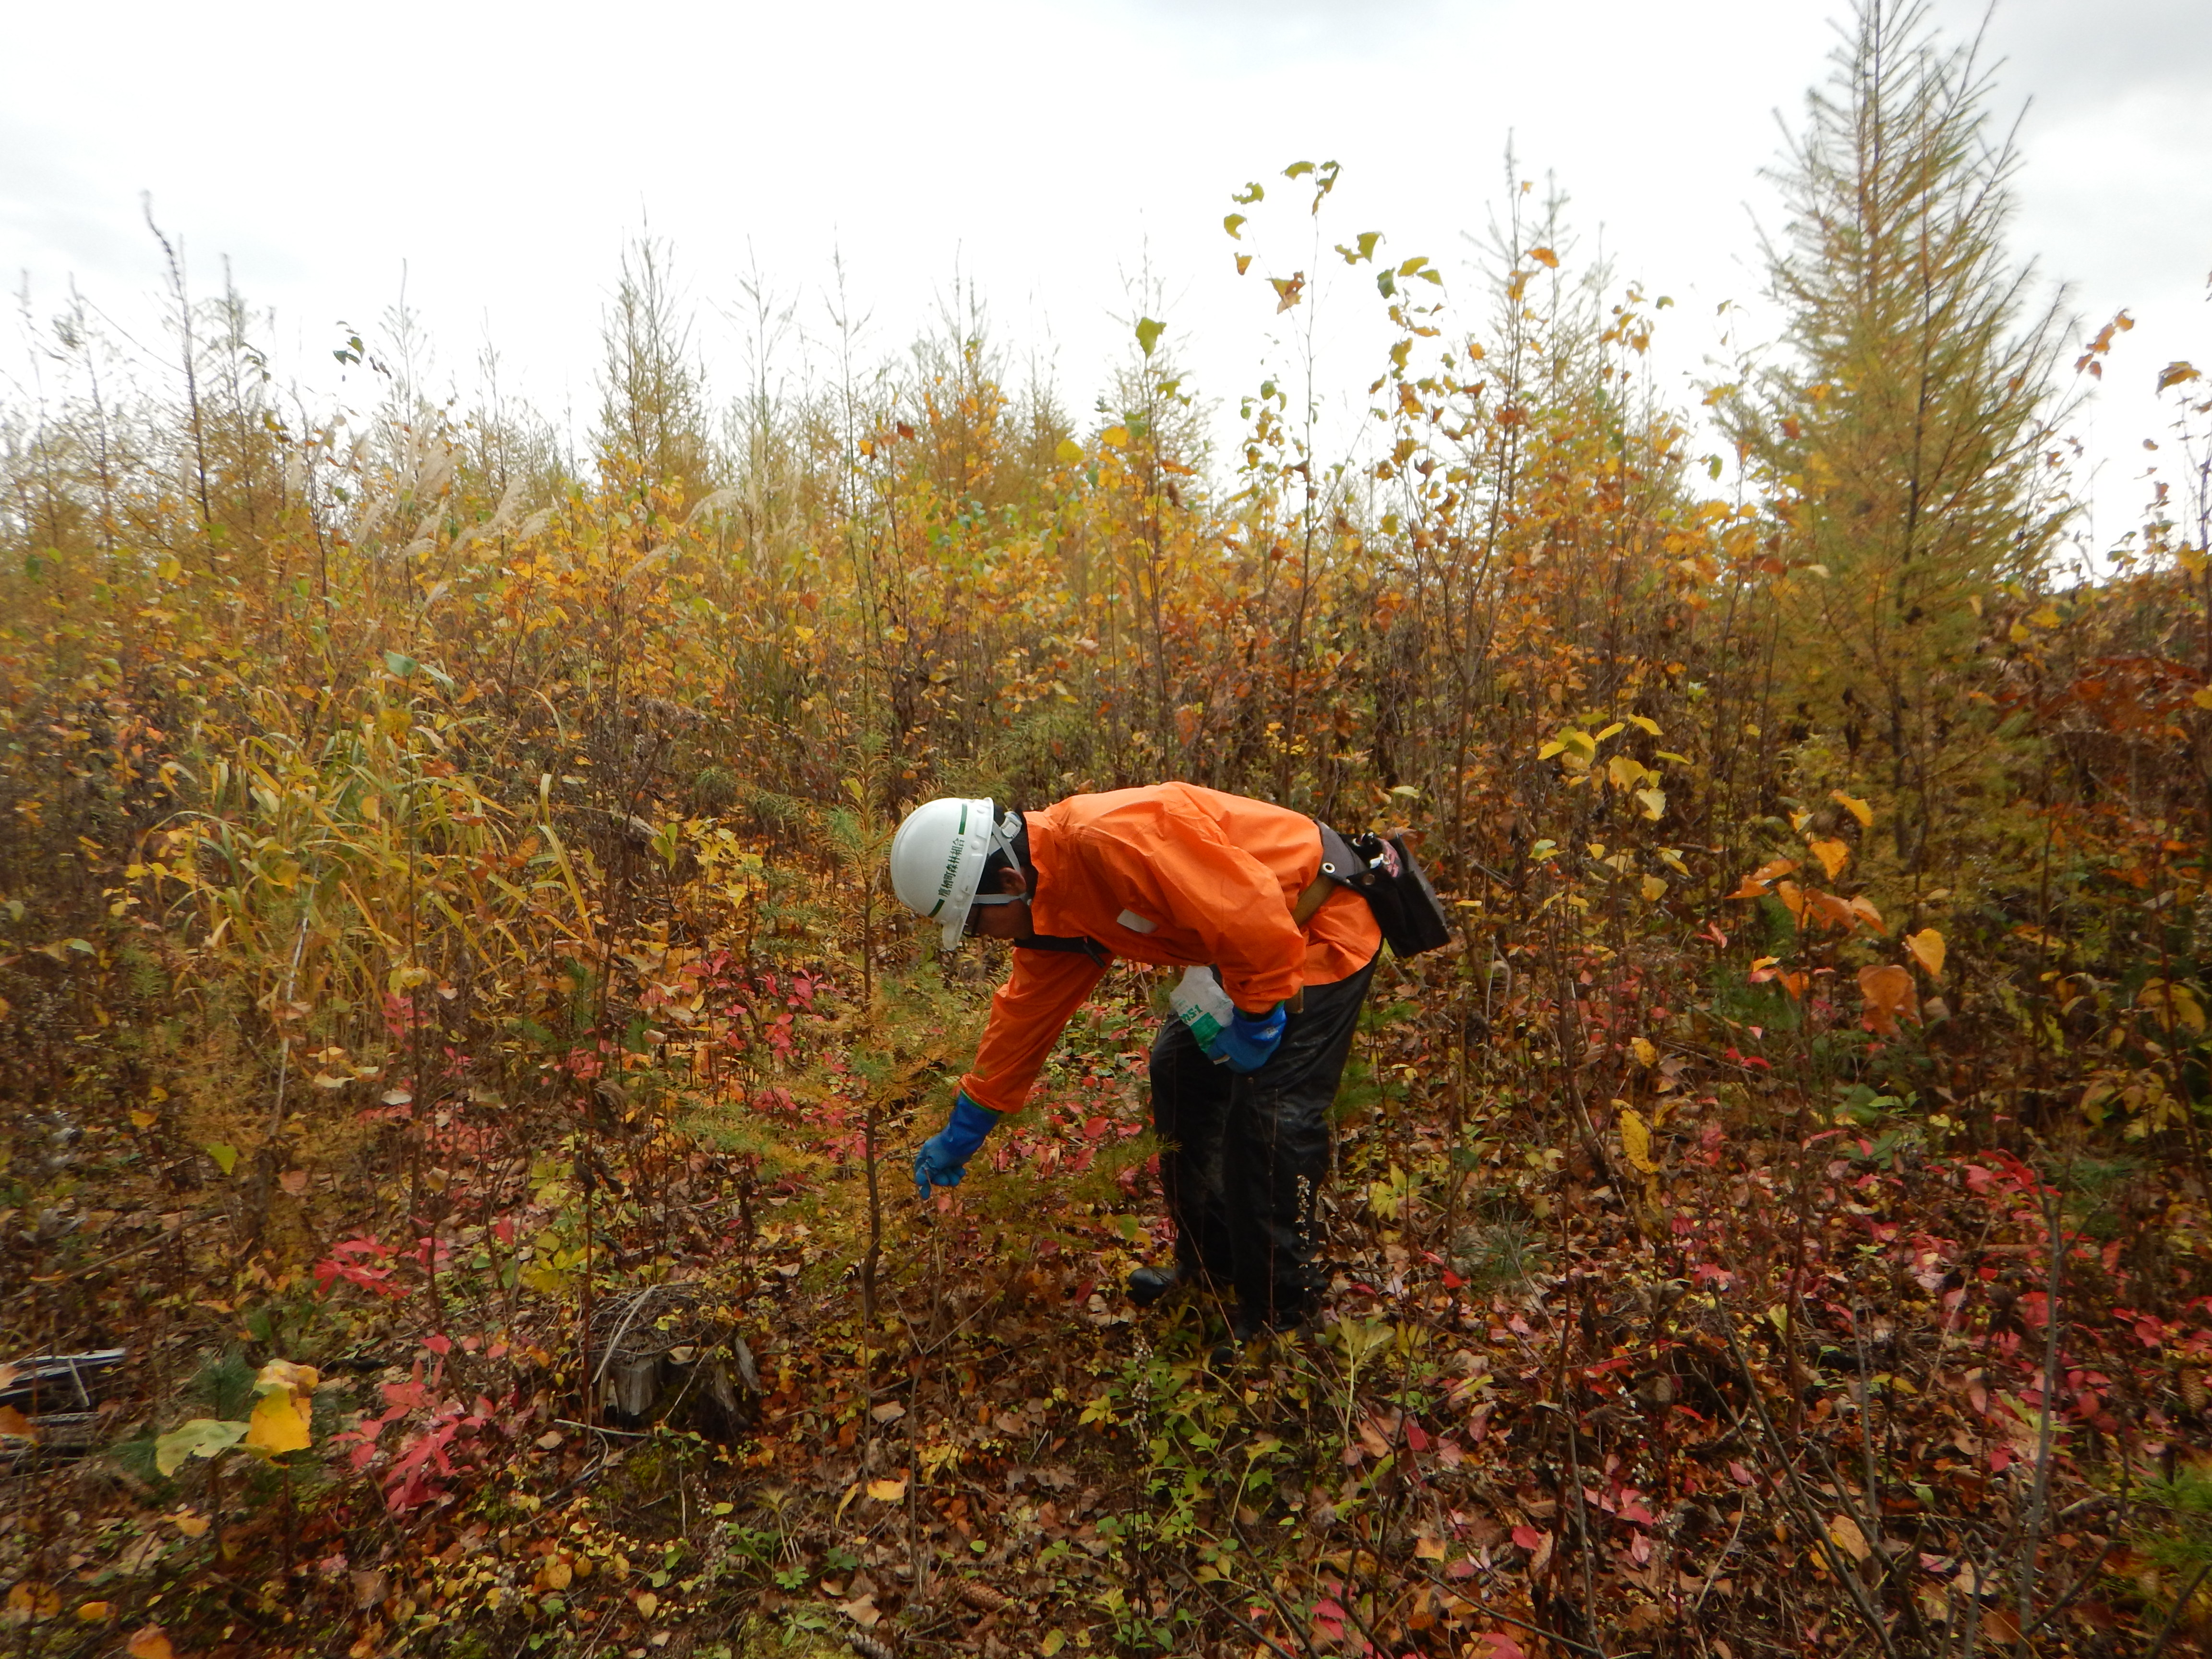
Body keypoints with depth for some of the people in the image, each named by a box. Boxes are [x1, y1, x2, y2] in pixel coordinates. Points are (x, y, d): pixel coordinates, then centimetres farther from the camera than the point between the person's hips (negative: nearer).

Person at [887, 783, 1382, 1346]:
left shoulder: (1109, 840, -32)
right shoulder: (1052, 906, 0)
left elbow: (1250, 910, -32)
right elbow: (1025, 1013, 11)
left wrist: (1256, 1018, -19)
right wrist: (963, 1131, 17)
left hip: (1321, 930, -10)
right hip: (1252, 946, 10)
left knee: (1265, 1115, -11)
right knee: (1179, 1071, 13)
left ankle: (1278, 1314, 8)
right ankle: (1210, 1263, 28)